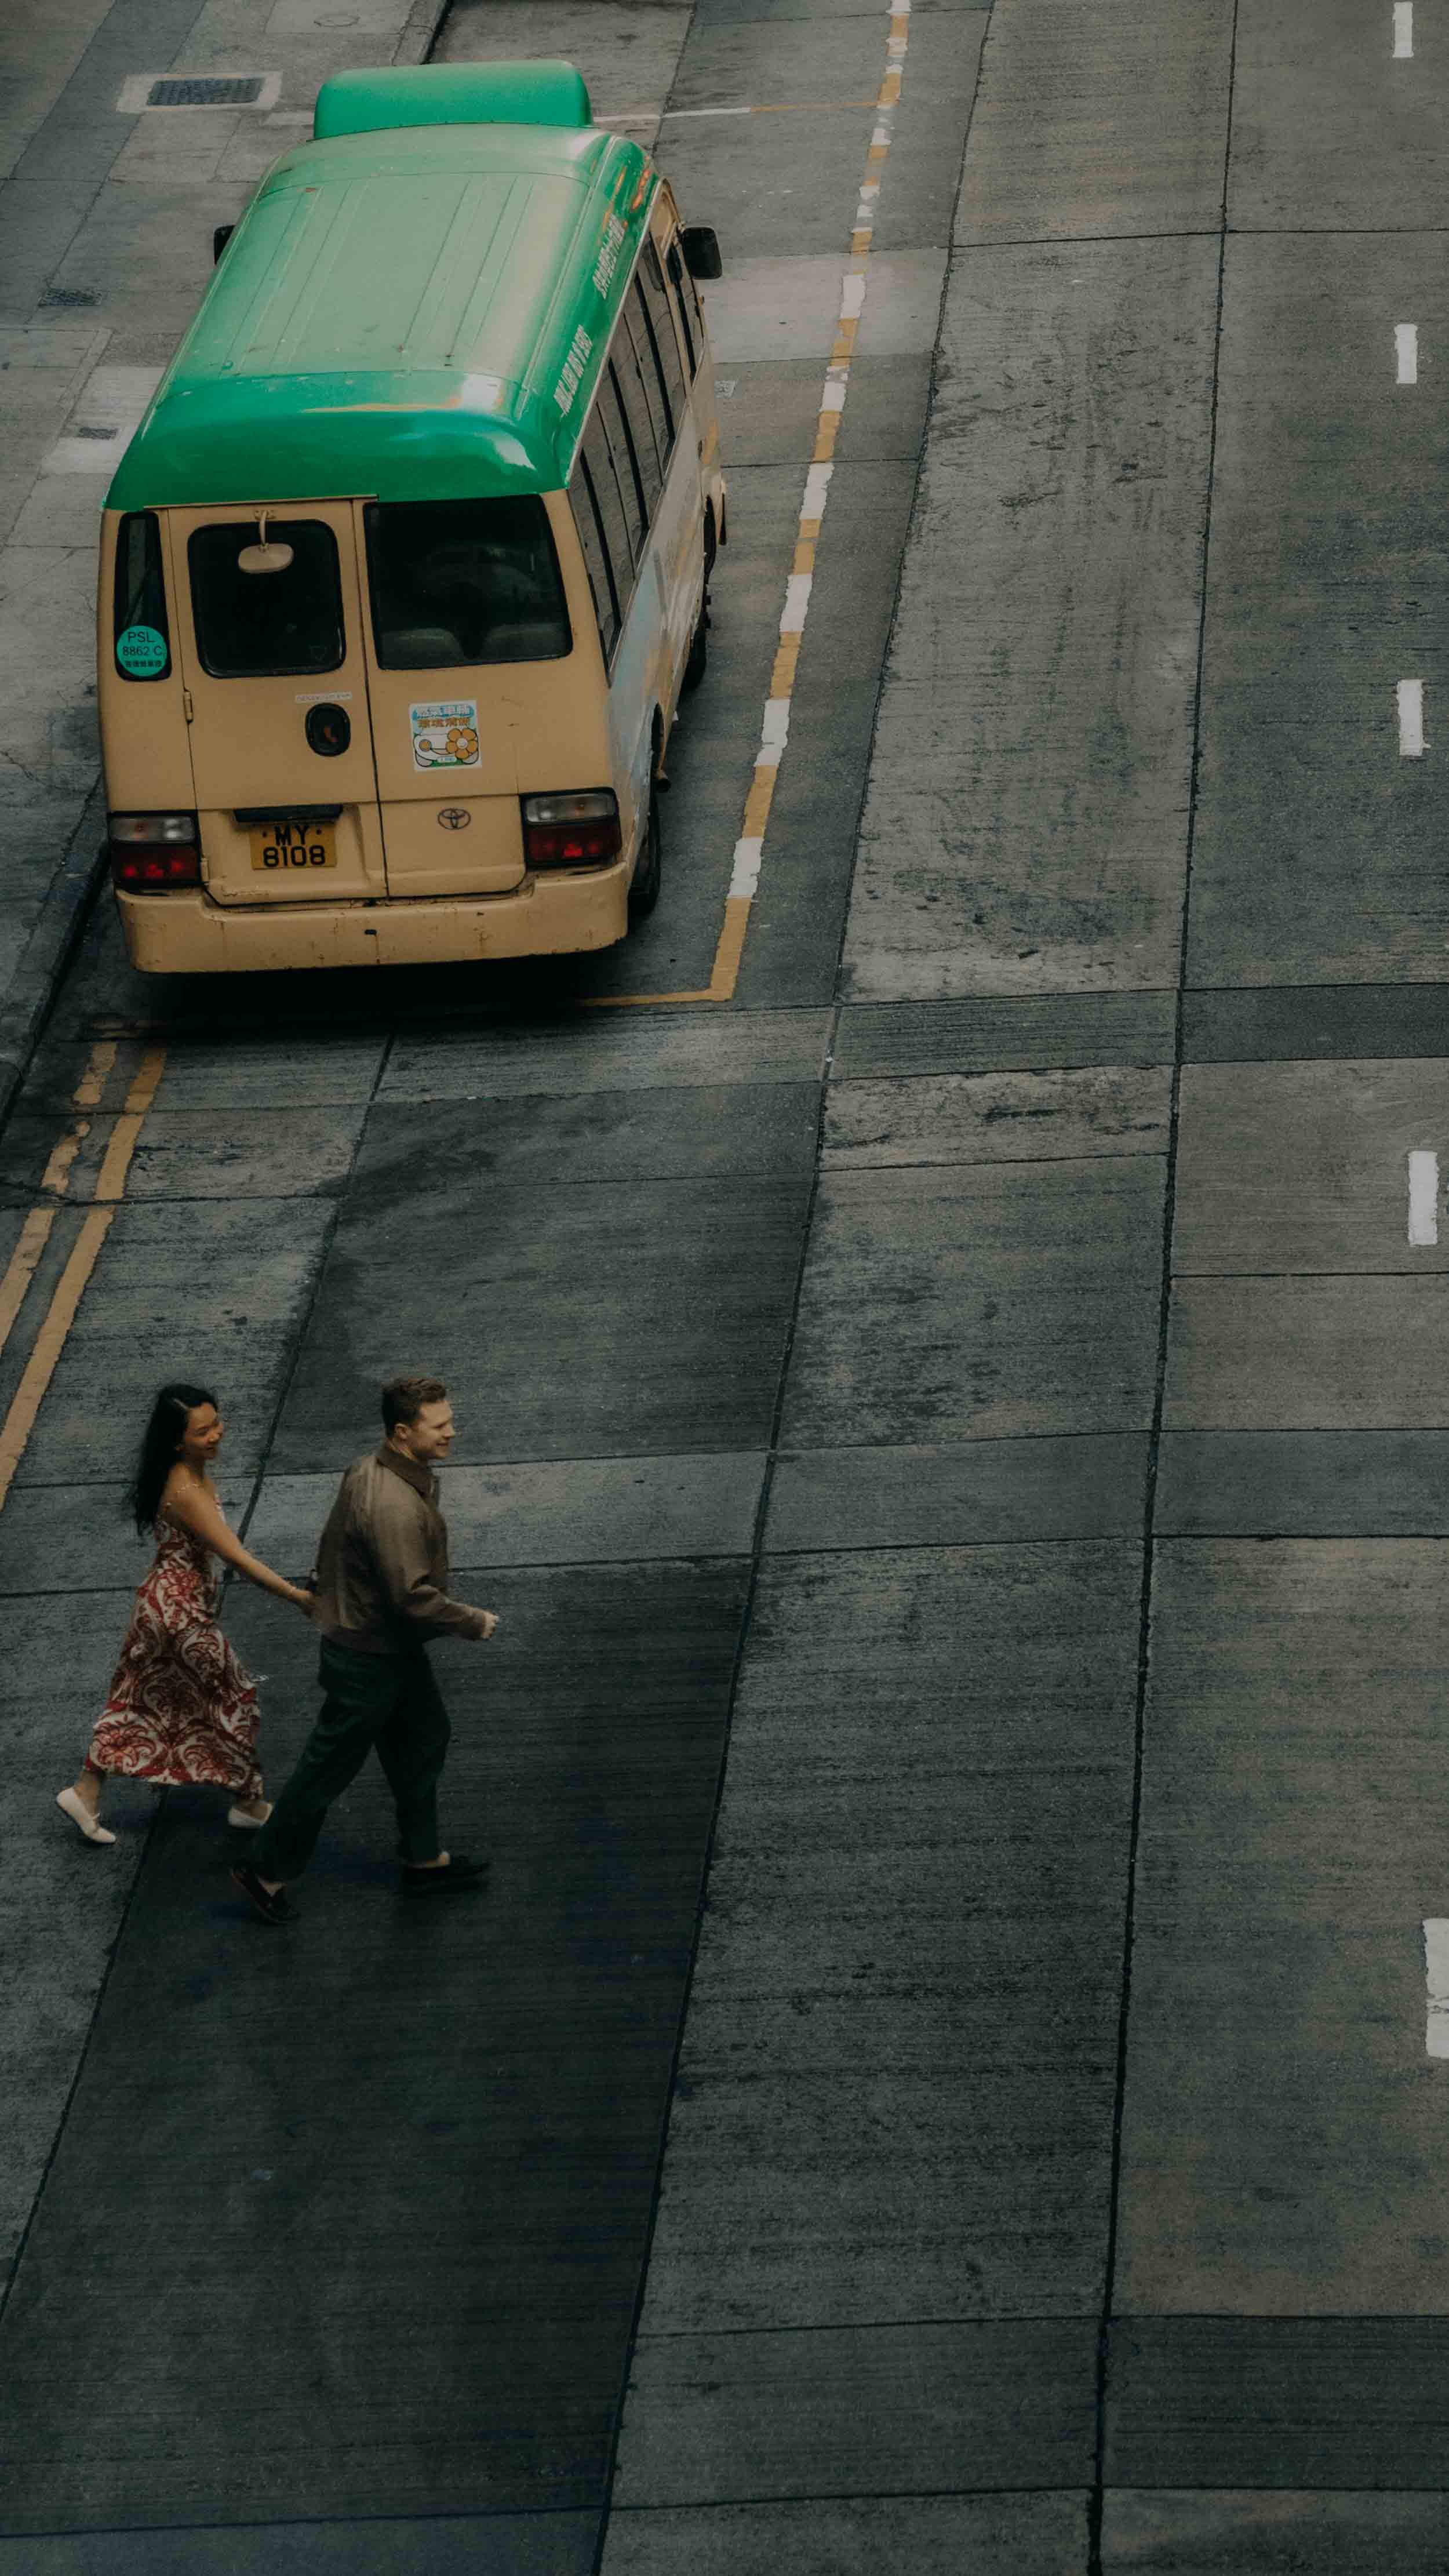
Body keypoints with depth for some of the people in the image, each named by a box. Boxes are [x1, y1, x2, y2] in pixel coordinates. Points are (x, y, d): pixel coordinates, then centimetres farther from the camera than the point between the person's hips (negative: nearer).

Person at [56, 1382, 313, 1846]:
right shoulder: (186, 1491, -31)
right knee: (233, 1697, 9)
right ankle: (247, 1802, 25)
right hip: (182, 1611, -9)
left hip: (164, 1598, 9)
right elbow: (236, 1557, -33)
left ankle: (86, 1791, 25)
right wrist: (296, 1595, -30)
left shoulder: (196, 1471, -1)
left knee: (143, 1699, 19)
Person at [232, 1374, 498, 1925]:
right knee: (330, 1766, 5)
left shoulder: (368, 1469, -2)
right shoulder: (394, 1507, -34)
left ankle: (423, 1859, 37)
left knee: (424, 1736, 22)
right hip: (369, 1657, -10)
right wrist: (473, 1623, -18)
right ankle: (268, 1872, 21)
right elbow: (413, 1598, -32)